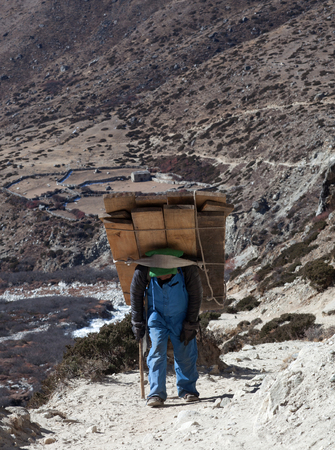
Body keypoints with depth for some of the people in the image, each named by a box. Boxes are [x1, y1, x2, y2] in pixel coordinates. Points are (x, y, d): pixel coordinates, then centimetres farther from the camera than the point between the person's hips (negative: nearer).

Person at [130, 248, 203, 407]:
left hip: (181, 316, 0)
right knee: (157, 351, -11)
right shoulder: (142, 271, -26)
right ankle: (156, 394, -7)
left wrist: (190, 326, -7)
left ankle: (187, 390, 22)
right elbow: (136, 295, -7)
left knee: (185, 354, 3)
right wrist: (138, 323, 0)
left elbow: (195, 297, -11)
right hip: (156, 316, 0)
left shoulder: (189, 270, -28)